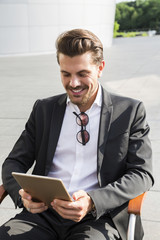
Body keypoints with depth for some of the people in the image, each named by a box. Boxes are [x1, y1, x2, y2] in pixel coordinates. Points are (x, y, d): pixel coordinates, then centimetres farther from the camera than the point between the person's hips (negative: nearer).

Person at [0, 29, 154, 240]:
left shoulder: (130, 111, 6)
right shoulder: (44, 109, 14)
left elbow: (142, 174, 0)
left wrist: (93, 201, -17)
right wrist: (23, 194, -11)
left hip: (99, 217, -2)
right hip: (44, 213, 3)